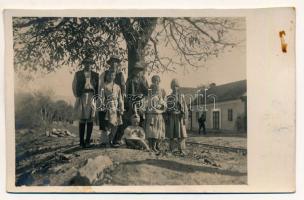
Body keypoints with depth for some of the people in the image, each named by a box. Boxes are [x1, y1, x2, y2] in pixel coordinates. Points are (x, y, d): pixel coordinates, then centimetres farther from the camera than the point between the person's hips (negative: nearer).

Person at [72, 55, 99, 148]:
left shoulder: (95, 75, 11)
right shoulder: (78, 74, 8)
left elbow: (98, 87, 12)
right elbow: (74, 86, 9)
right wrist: (77, 96, 1)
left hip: (92, 98, 1)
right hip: (82, 98, -1)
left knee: (90, 119, 0)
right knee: (82, 120, -2)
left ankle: (88, 141, 7)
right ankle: (81, 141, 4)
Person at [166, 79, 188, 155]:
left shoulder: (181, 96, 4)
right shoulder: (169, 97, 9)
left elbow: (185, 108, 1)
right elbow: (167, 108, 9)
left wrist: (185, 118, -8)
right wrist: (167, 119, 3)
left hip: (179, 117, -2)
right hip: (171, 117, 2)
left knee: (181, 134, -7)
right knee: (171, 134, 2)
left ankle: (182, 150, -6)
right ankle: (171, 150, 11)